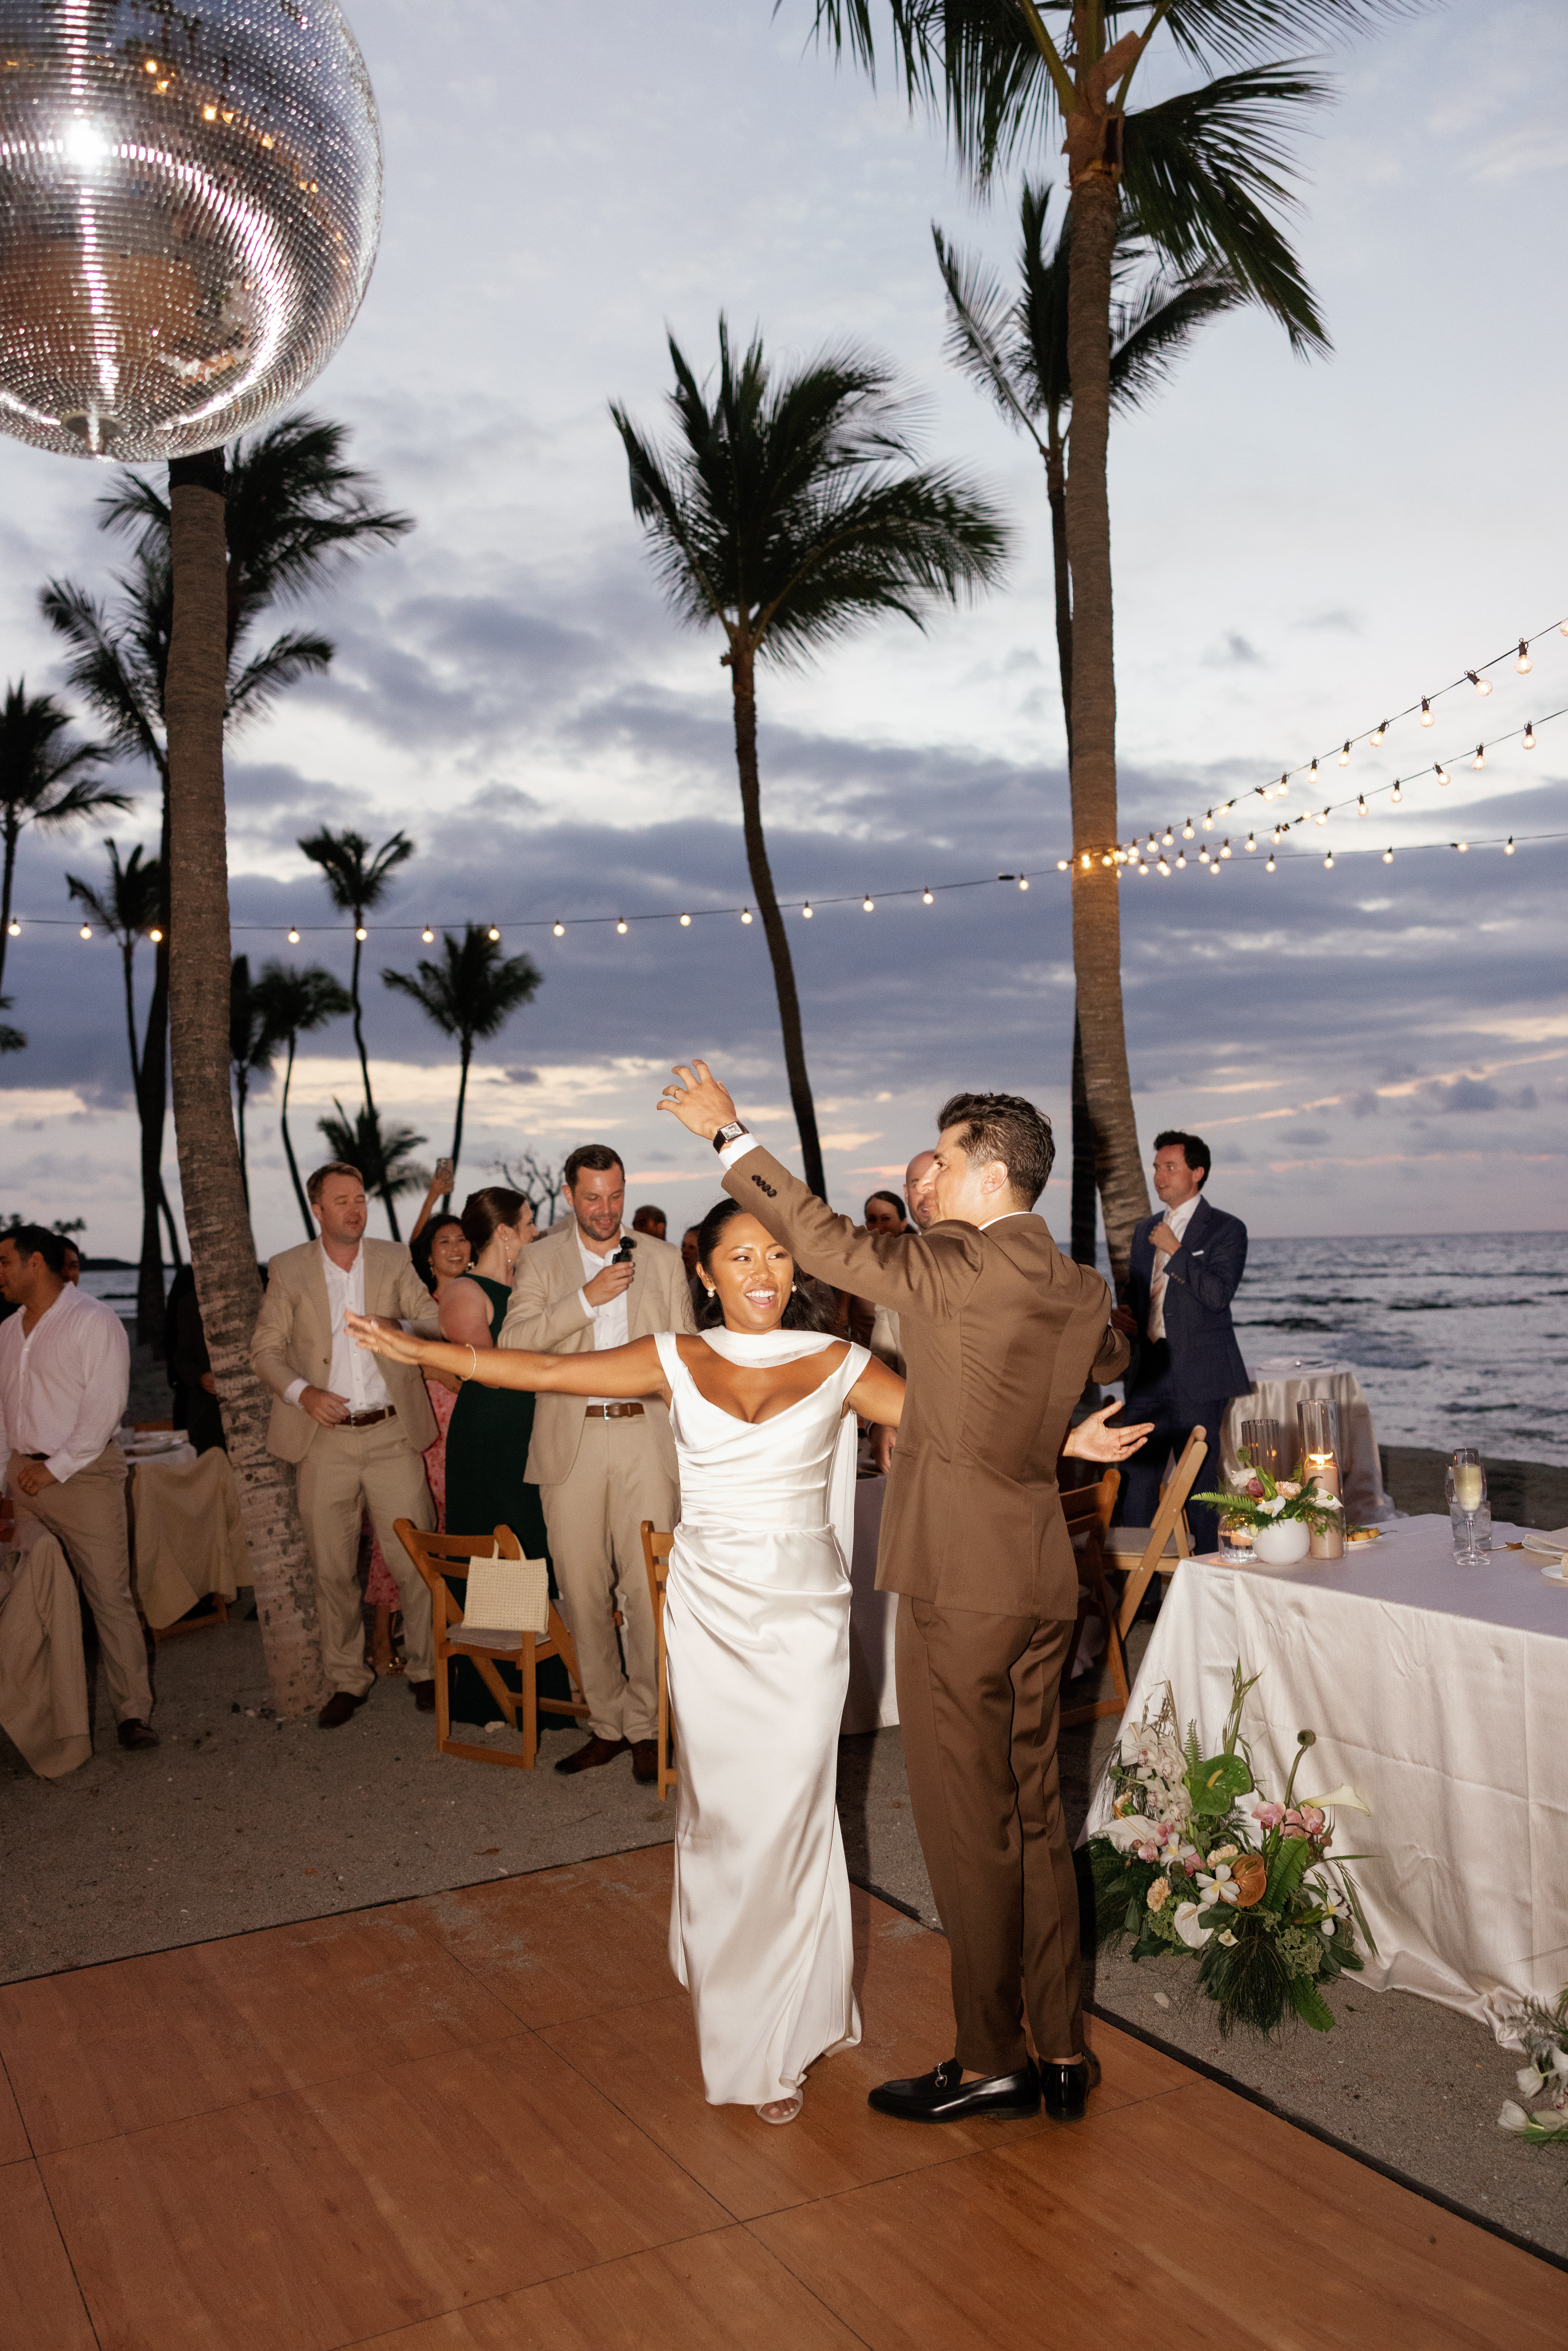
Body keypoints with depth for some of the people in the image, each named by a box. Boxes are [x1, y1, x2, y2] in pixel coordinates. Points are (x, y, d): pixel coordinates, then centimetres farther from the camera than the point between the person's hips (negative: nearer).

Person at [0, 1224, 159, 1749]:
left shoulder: (94, 1321, -6)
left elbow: (106, 1405, -12)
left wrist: (57, 1469, -13)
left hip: (84, 1475, -6)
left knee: (110, 1596, -6)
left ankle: (134, 1712, -2)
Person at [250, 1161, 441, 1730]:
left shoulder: (394, 1260, 6)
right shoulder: (289, 1270, 4)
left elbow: (428, 1314, -5)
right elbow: (265, 1348, 4)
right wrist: (302, 1392, -13)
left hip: (392, 1433, 0)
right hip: (326, 1439, 0)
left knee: (414, 1562, 1)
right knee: (332, 1569, 7)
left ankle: (425, 1669, 18)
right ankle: (348, 1679, 23)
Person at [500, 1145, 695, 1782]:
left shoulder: (663, 1259, 11)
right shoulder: (541, 1261, 7)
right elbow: (513, 1342, -6)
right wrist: (585, 1299, -16)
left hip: (647, 1437, 0)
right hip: (570, 1442, 0)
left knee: (648, 1588, -4)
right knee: (582, 1591, 5)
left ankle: (645, 1725, 8)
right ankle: (606, 1724, 17)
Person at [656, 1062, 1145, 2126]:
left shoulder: (961, 1269, -17)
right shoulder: (1083, 1290, 6)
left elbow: (830, 1239, -9)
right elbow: (1112, 1354, 28)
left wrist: (732, 1134, 0)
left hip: (961, 1588, -8)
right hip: (1044, 1581, 8)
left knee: (970, 1831, 5)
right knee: (1035, 1818, 17)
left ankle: (992, 2063, 19)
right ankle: (1062, 2052, 27)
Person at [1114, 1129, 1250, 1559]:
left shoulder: (1226, 1230, 0)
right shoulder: (1145, 1230, 18)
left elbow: (1219, 1294, -15)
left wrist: (1175, 1250, -13)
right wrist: (1127, 1318, 7)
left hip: (1197, 1379, -6)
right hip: (1149, 1376, 6)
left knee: (1200, 1485, -2)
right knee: (1138, 1483, 3)